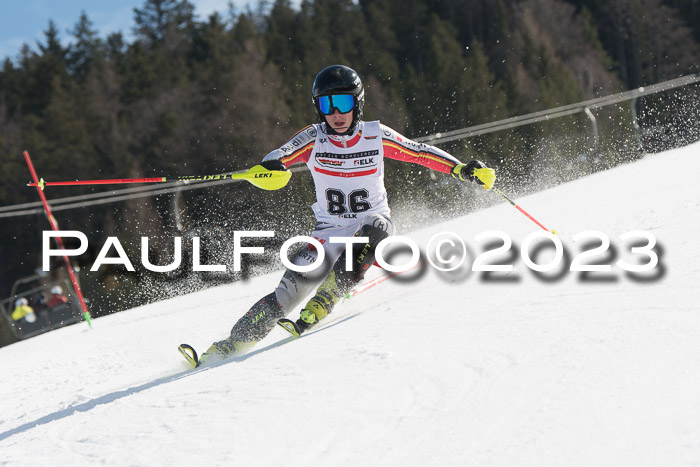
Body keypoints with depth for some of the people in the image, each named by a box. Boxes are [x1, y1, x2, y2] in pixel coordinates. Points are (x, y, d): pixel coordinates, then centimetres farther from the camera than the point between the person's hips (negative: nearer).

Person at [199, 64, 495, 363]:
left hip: (374, 222, 0)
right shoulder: (314, 138, -7)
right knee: (294, 286, -17)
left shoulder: (376, 136, -6)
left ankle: (322, 305, -39)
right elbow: (281, 155, -23)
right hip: (330, 230, 0)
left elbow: (422, 153, 1)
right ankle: (235, 343, -11)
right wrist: (268, 167, -48)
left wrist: (464, 169, -10)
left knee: (374, 230, -37)